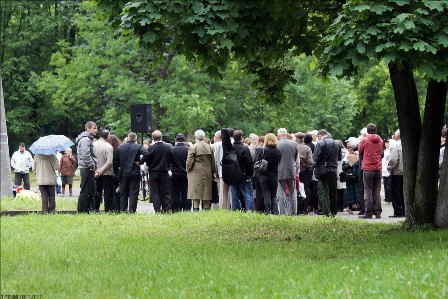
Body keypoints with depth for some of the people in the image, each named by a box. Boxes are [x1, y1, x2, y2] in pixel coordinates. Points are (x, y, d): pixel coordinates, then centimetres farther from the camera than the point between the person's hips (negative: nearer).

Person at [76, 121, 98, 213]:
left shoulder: (89, 139, 20)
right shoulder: (85, 140, -14)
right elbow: (86, 155, -23)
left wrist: (94, 165, 15)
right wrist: (92, 165, -16)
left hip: (89, 170, 11)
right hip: (86, 168, -11)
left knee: (91, 192, 14)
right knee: (85, 192, -8)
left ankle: (89, 209, 18)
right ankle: (81, 211, -6)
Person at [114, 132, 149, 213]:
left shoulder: (120, 147, 4)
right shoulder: (138, 147, -5)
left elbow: (115, 161, 5)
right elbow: (146, 154, -24)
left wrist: (116, 172, 12)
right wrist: (140, 162, -11)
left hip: (123, 173, 3)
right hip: (135, 173, -3)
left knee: (123, 194, 11)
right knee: (133, 194, 0)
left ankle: (122, 210, 10)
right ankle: (132, 211, -5)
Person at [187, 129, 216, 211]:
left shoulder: (193, 148, -9)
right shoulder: (209, 147, 6)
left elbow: (190, 161, -10)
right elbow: (213, 161, 11)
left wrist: (188, 170, 4)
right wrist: (213, 172, 18)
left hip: (196, 172, -4)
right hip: (207, 173, 4)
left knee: (195, 190, -4)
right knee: (206, 191, 9)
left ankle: (196, 208, -10)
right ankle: (207, 208, 9)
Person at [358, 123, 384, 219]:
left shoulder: (365, 140, -7)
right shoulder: (380, 140, 5)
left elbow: (360, 151, 6)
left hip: (368, 168, -4)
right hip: (378, 168, 4)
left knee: (368, 192, -1)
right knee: (377, 191, 8)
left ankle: (368, 213, -4)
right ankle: (377, 212, 6)